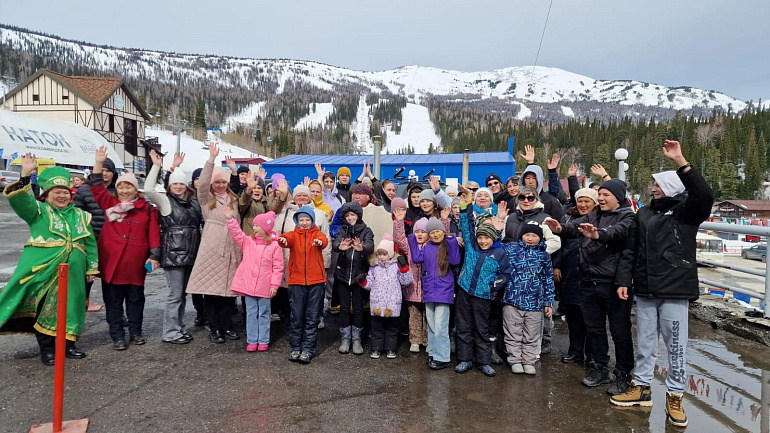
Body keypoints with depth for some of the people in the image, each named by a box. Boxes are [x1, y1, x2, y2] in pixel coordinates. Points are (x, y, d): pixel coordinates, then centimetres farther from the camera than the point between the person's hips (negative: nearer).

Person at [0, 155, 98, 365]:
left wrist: (91, 268, 11)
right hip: (41, 269, -3)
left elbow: (90, 243, 16)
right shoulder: (38, 210, 5)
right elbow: (20, 200, -16)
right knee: (43, 308, -2)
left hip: (72, 272, 4)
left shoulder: (80, 215, 15)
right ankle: (47, 349, 10)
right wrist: (25, 176, -29)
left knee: (68, 306, 10)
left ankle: (67, 344, 24)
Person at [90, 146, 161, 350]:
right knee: (113, 300, 7)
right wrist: (98, 163, -10)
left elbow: (153, 233, -2)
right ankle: (117, 335, 17)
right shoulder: (110, 204, 7)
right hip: (111, 261, 1)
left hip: (136, 262, -1)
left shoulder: (147, 208, 2)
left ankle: (135, 332, 25)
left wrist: (154, 256, -9)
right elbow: (96, 188, -2)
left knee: (135, 298, 11)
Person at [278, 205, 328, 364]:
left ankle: (308, 349, 11)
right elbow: (288, 238, -17)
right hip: (296, 281, 1)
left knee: (312, 318, 3)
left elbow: (324, 239, -18)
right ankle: (295, 348, 18)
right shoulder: (294, 235, 7)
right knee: (296, 317, 6)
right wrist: (283, 240, -41)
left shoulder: (317, 234, 5)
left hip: (316, 281, 0)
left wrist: (320, 242, -42)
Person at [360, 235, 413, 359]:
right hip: (377, 304, 1)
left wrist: (404, 268, -14)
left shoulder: (397, 266, 1)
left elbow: (406, 281, -4)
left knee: (392, 327, 10)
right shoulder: (374, 268, 7)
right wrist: (363, 281, -10)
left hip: (393, 304, -1)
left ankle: (391, 349, 23)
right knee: (377, 327, 9)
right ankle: (376, 348, 20)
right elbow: (369, 284, 10)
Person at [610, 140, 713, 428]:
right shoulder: (644, 213, 10)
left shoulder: (686, 210, -2)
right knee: (645, 343, 13)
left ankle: (674, 397, 18)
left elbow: (704, 196, -24)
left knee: (676, 345, 4)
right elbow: (633, 250, 13)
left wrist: (680, 162, -29)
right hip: (645, 290, 4)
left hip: (675, 290, -4)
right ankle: (641, 388, 26)